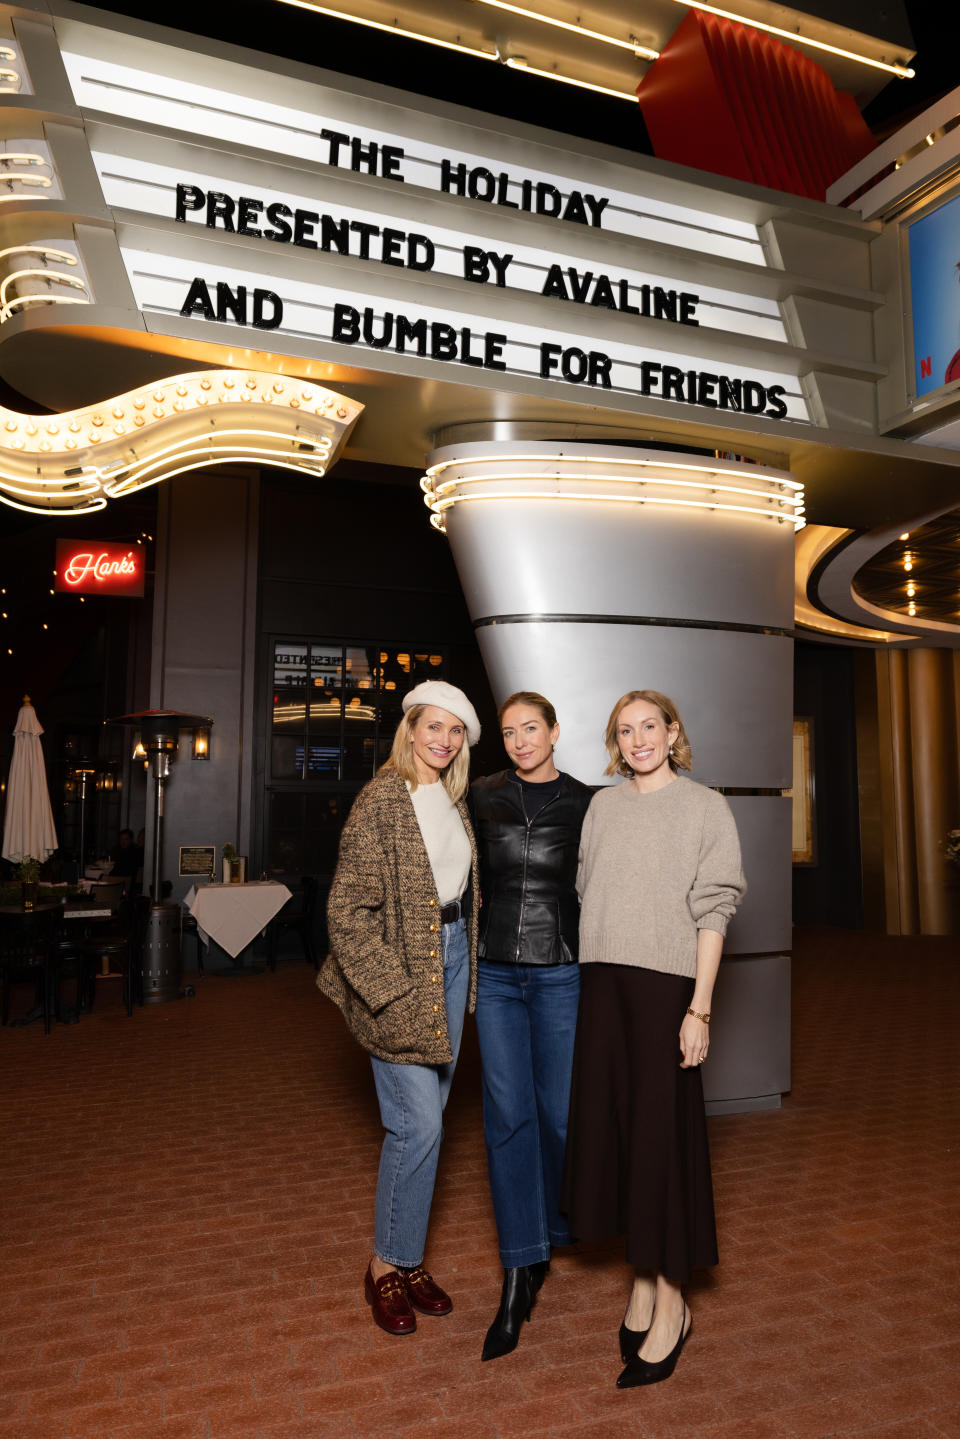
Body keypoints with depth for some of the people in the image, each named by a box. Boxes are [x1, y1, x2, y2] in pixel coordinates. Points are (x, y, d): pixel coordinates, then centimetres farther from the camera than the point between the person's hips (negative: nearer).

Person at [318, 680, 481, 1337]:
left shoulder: (455, 799, 9)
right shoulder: (380, 801, -13)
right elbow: (349, 908, -16)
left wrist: (467, 964, 10)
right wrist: (391, 990, -18)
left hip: (452, 957, 7)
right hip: (402, 969, -7)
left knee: (427, 1119, 15)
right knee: (418, 1124, -4)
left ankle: (409, 1258, 31)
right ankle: (388, 1265, 19)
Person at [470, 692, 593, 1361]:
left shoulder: (585, 804, 0)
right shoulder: (483, 797, 4)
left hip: (561, 973, -1)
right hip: (496, 973, 1)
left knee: (558, 1113, 8)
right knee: (508, 1116, 0)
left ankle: (546, 1236, 35)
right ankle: (519, 1272, 10)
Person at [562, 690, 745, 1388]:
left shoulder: (705, 806, -2)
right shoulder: (603, 805, 11)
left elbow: (713, 912, -7)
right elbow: (589, 893, 13)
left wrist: (701, 1009, -12)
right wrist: (592, 981, 7)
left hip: (667, 982, -4)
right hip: (603, 981, 5)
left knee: (660, 1132, 1)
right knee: (610, 1122, 9)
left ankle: (671, 1302, 15)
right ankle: (643, 1277, 26)